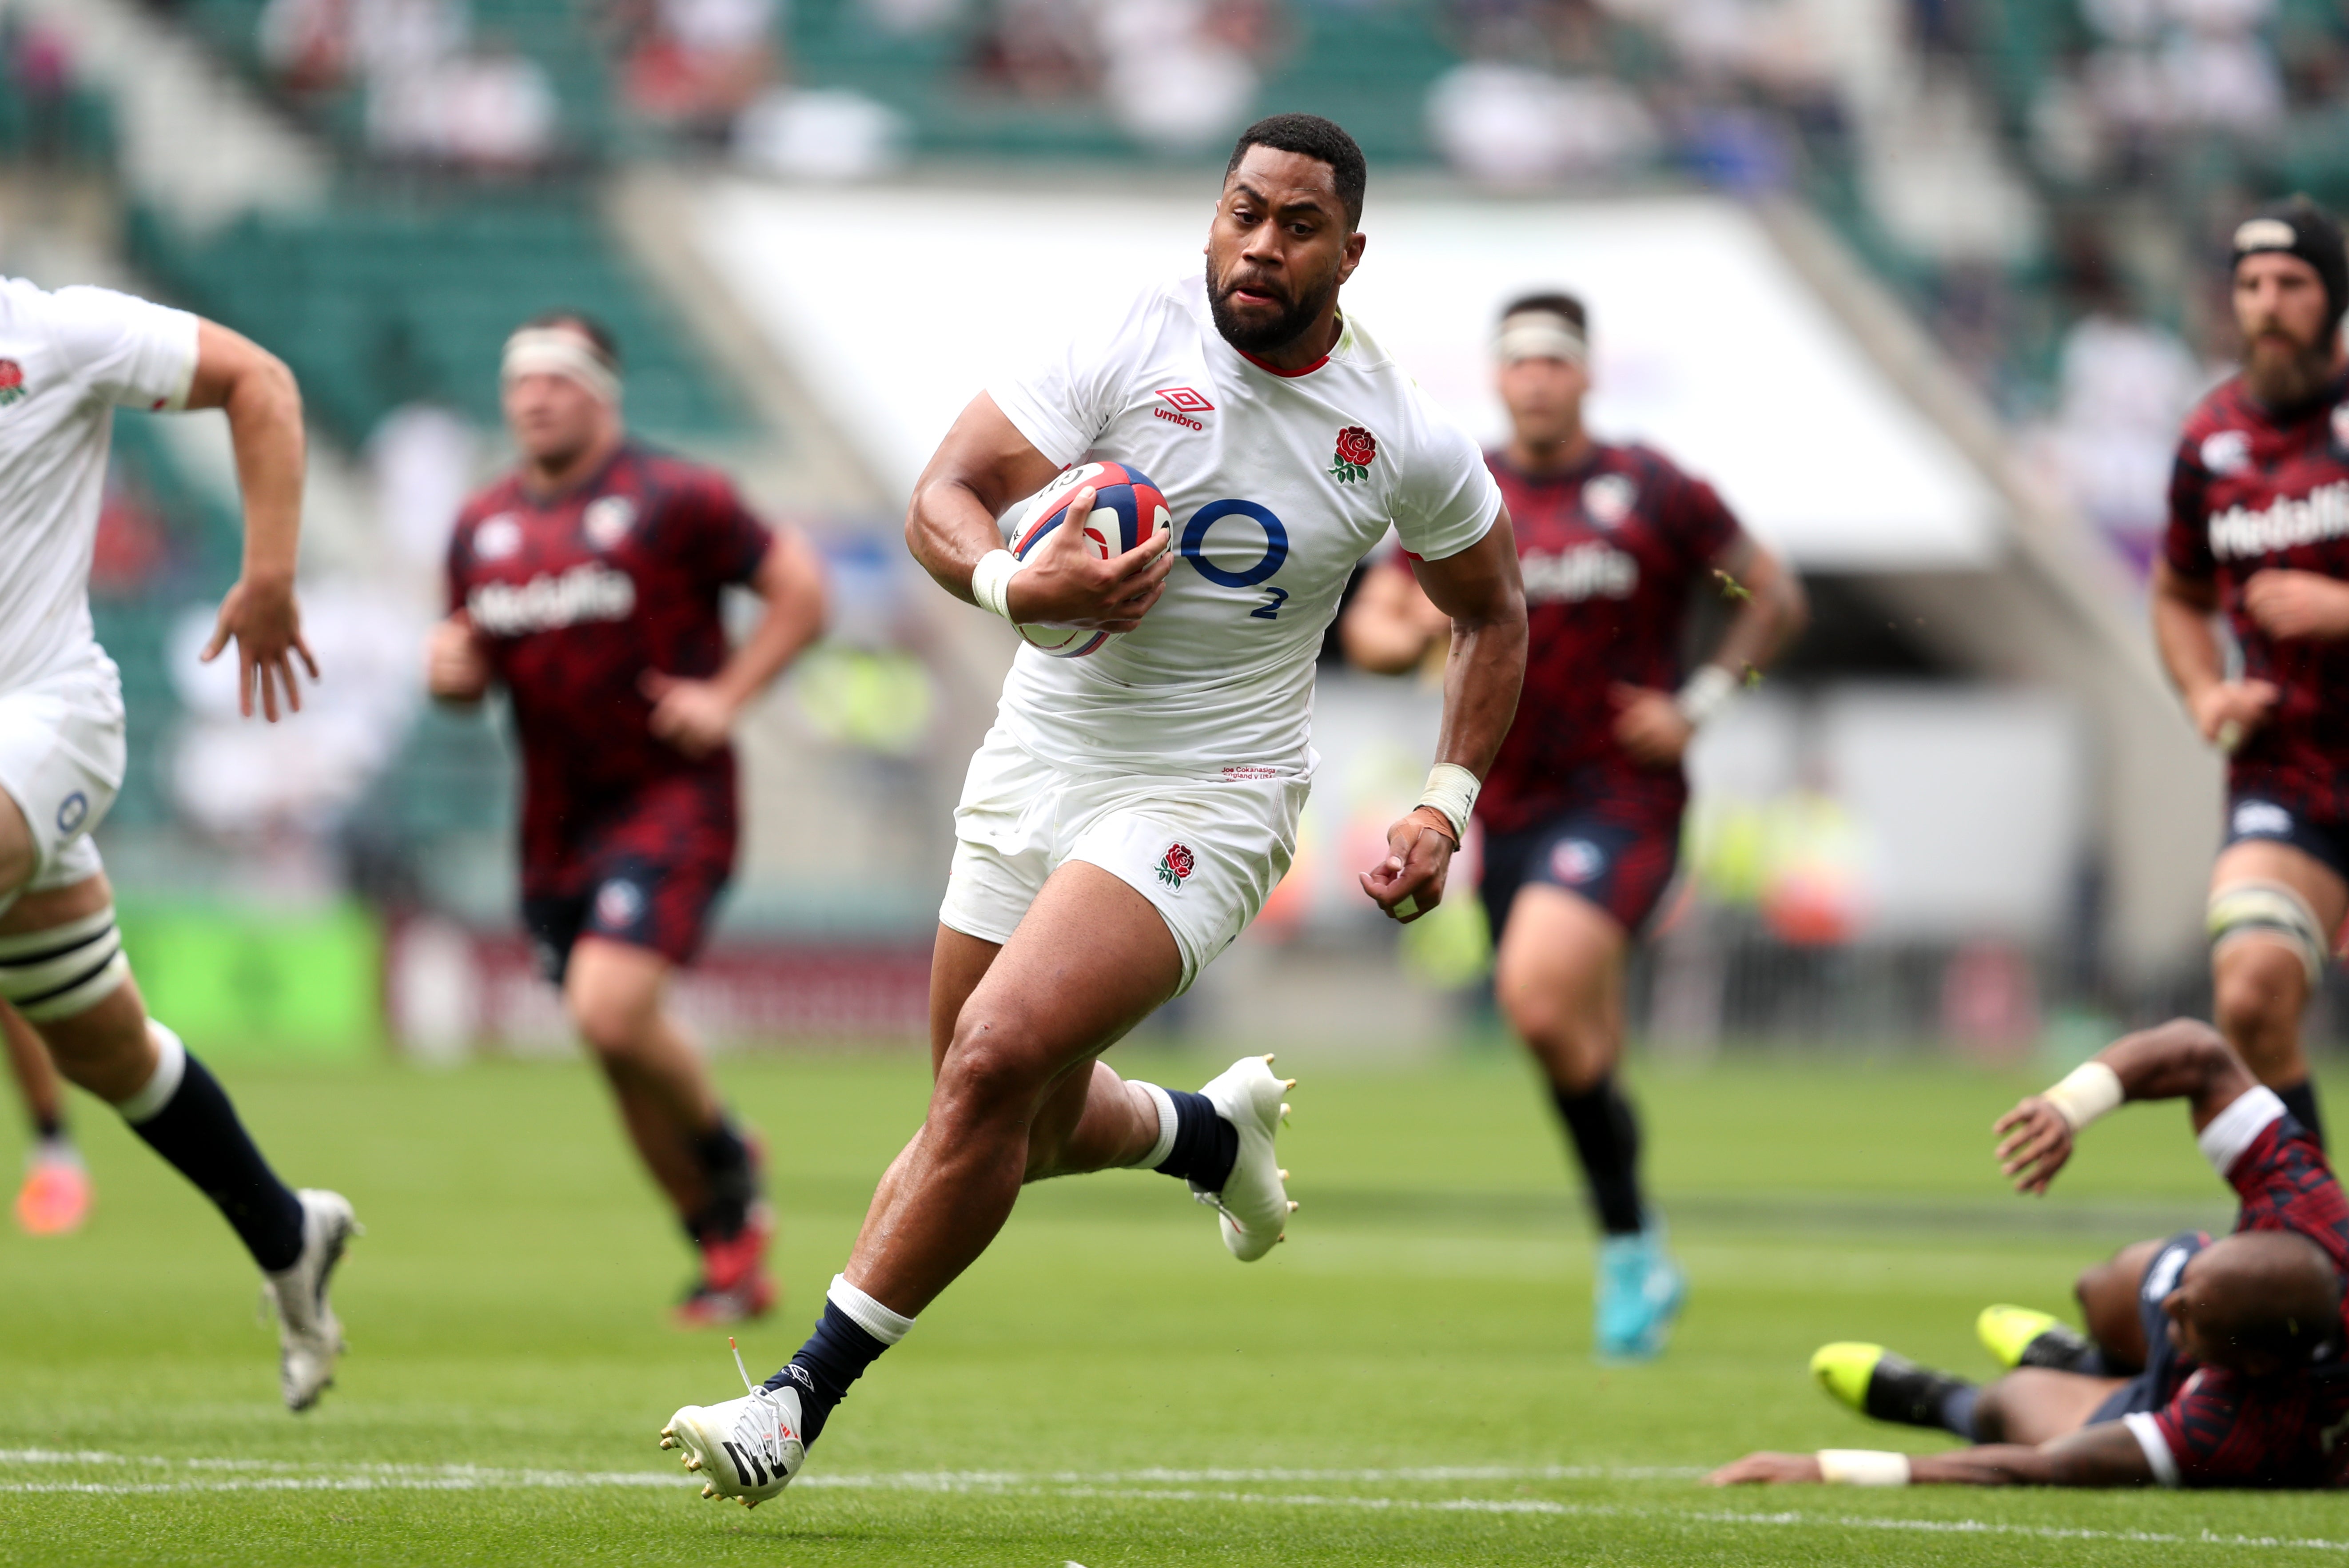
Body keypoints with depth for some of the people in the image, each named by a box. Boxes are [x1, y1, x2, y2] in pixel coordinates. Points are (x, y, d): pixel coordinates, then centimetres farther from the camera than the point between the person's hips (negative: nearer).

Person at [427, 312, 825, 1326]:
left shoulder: (675, 501, -8)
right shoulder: (482, 528, 10)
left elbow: (801, 592, -4)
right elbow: (470, 659, 21)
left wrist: (726, 696, -13)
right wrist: (450, 669, -2)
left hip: (669, 798, -6)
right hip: (557, 818, 6)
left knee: (611, 1012, -22)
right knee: (624, 1048, 8)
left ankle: (729, 1159, 6)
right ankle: (730, 1259, 22)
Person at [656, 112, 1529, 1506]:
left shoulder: (1403, 439, -5)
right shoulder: (1135, 343, -8)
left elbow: (1493, 610, 13)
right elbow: (945, 499, -10)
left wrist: (1449, 808, 4)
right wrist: (1019, 586, -32)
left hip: (1207, 800, -3)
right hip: (1037, 764, 3)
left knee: (995, 1063, -23)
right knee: (1030, 1131, 14)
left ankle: (809, 1393, -15)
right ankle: (1217, 1129, 49)